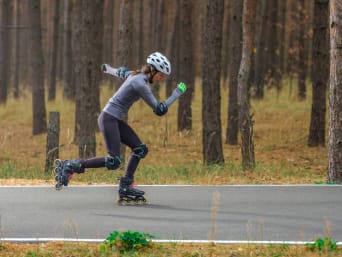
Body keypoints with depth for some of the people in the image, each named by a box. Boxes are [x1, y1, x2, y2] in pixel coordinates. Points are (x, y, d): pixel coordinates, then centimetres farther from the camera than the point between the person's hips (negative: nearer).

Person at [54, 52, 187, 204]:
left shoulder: (136, 75, 8)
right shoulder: (140, 84, -20)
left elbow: (121, 72, 32)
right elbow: (159, 110, -19)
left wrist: (109, 69, 54)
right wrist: (178, 93, -10)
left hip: (116, 120, 10)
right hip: (109, 119, -10)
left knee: (140, 149, 1)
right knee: (113, 162, -16)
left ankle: (125, 186, 1)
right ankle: (70, 166, -11)